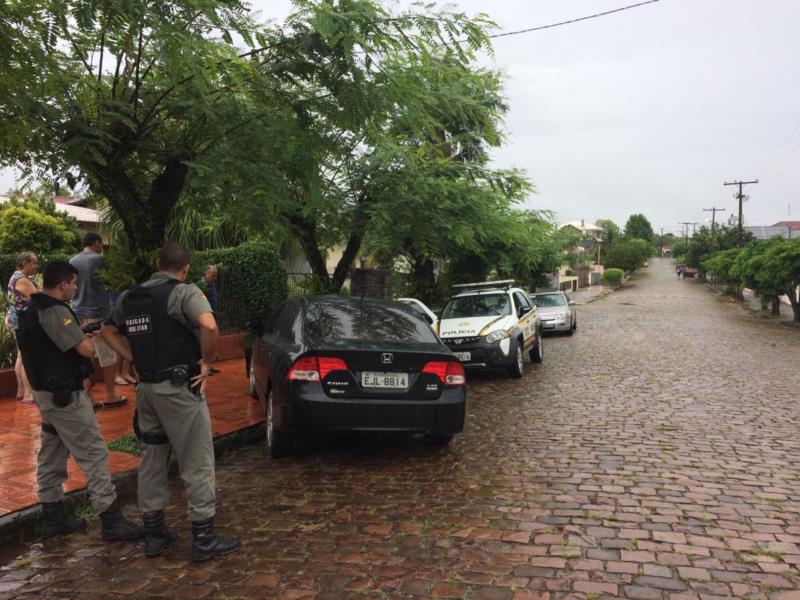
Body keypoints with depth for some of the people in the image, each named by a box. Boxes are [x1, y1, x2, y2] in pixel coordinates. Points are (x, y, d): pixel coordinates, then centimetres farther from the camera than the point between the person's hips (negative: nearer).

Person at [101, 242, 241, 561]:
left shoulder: (129, 297, 10)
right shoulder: (185, 292, -12)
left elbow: (108, 331, 23)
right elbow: (209, 326, -29)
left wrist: (135, 358, 15)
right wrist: (206, 362, -14)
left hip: (146, 387, 7)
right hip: (178, 388, -7)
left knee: (152, 460, 18)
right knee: (196, 463, 3)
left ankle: (154, 533, 27)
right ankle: (204, 538, 9)